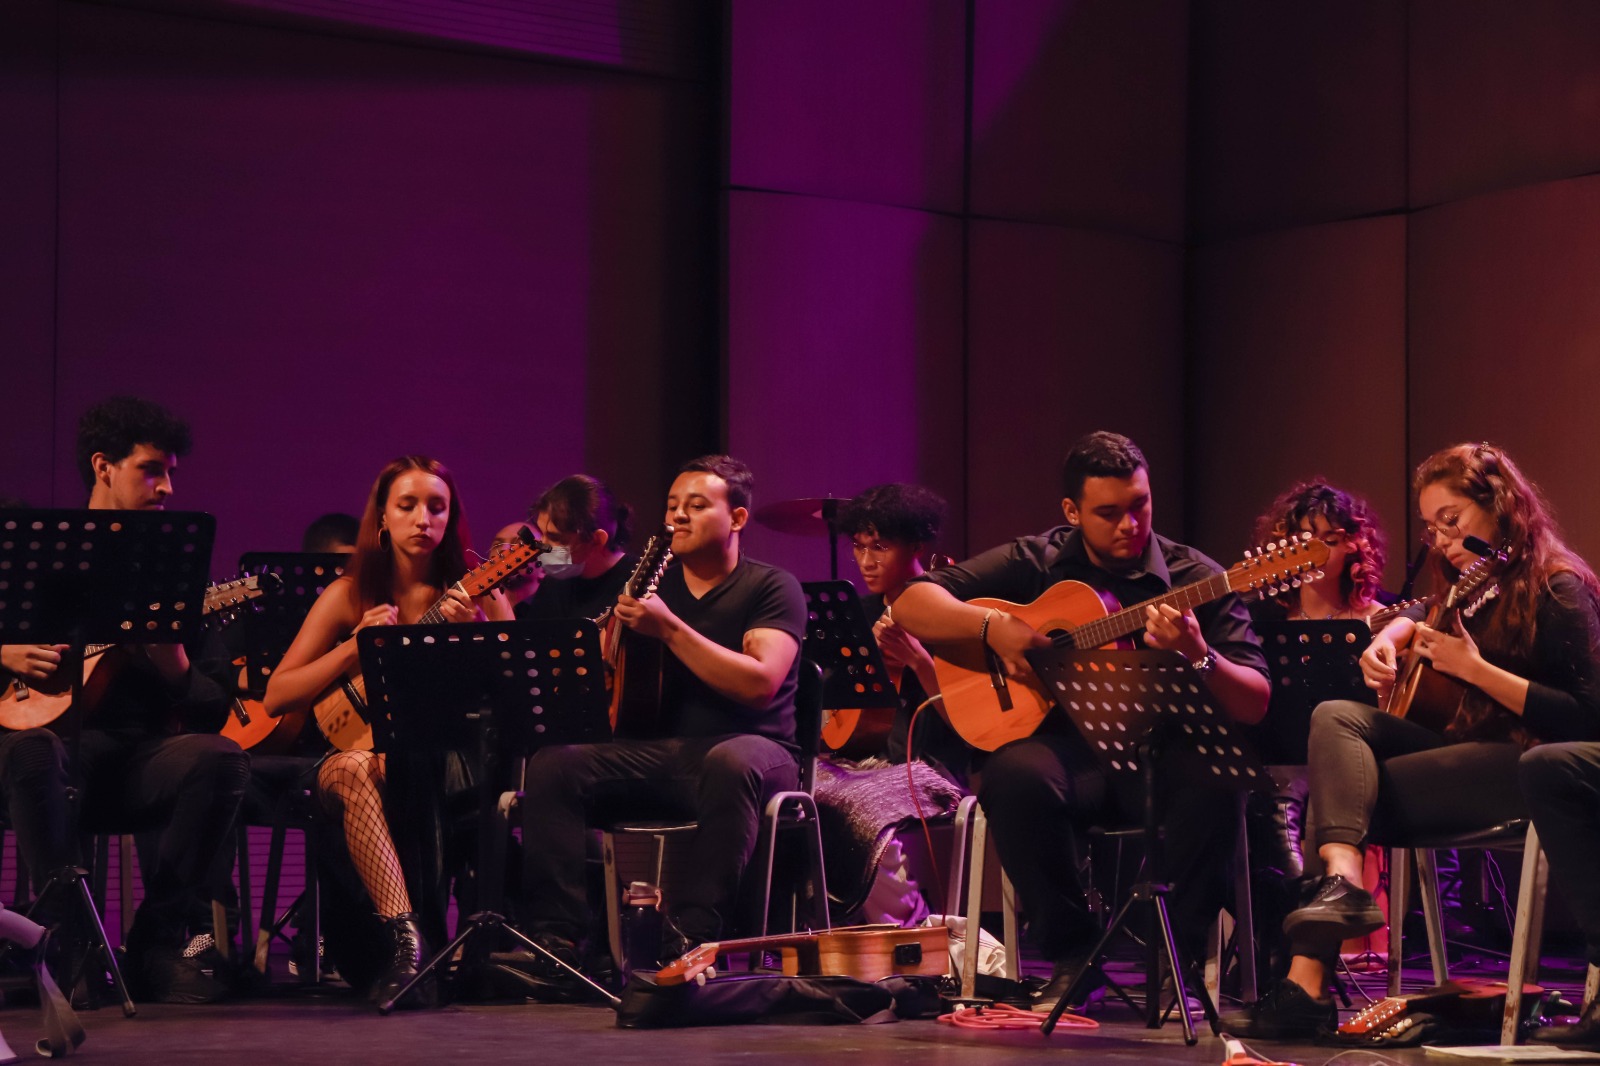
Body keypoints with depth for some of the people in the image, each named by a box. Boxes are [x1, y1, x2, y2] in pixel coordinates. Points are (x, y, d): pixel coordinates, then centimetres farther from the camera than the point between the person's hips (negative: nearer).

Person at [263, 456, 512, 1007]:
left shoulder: (477, 595, 6)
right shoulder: (350, 595, 6)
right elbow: (275, 698, 2)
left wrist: (473, 633, -18)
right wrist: (354, 649, -11)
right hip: (358, 749, 1)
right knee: (354, 770, -35)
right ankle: (405, 935, -43)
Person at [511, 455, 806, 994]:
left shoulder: (771, 588, 2)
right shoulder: (654, 585, 17)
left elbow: (760, 683, -16)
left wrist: (669, 629, -19)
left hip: (745, 747, -4)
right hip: (656, 753, 5)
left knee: (731, 764, -41)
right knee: (551, 764, -20)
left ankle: (690, 937, -38)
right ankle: (556, 939, -25)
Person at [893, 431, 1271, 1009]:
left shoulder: (1194, 578, 5)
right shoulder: (1034, 563, 9)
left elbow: (1254, 706, -2)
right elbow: (910, 606, 5)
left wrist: (1197, 654, -22)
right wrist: (992, 625, -13)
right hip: (1067, 747, 1)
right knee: (1015, 774, -34)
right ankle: (1072, 956, -14)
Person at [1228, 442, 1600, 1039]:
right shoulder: (1469, 587, 15)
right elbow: (1418, 618, 37)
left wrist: (1475, 669, -21)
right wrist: (1391, 637, 12)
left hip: (1524, 766, -8)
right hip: (1462, 750, 8)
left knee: (1347, 787, -19)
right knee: (1337, 718, -13)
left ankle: (1309, 984, -26)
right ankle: (1343, 881, -33)